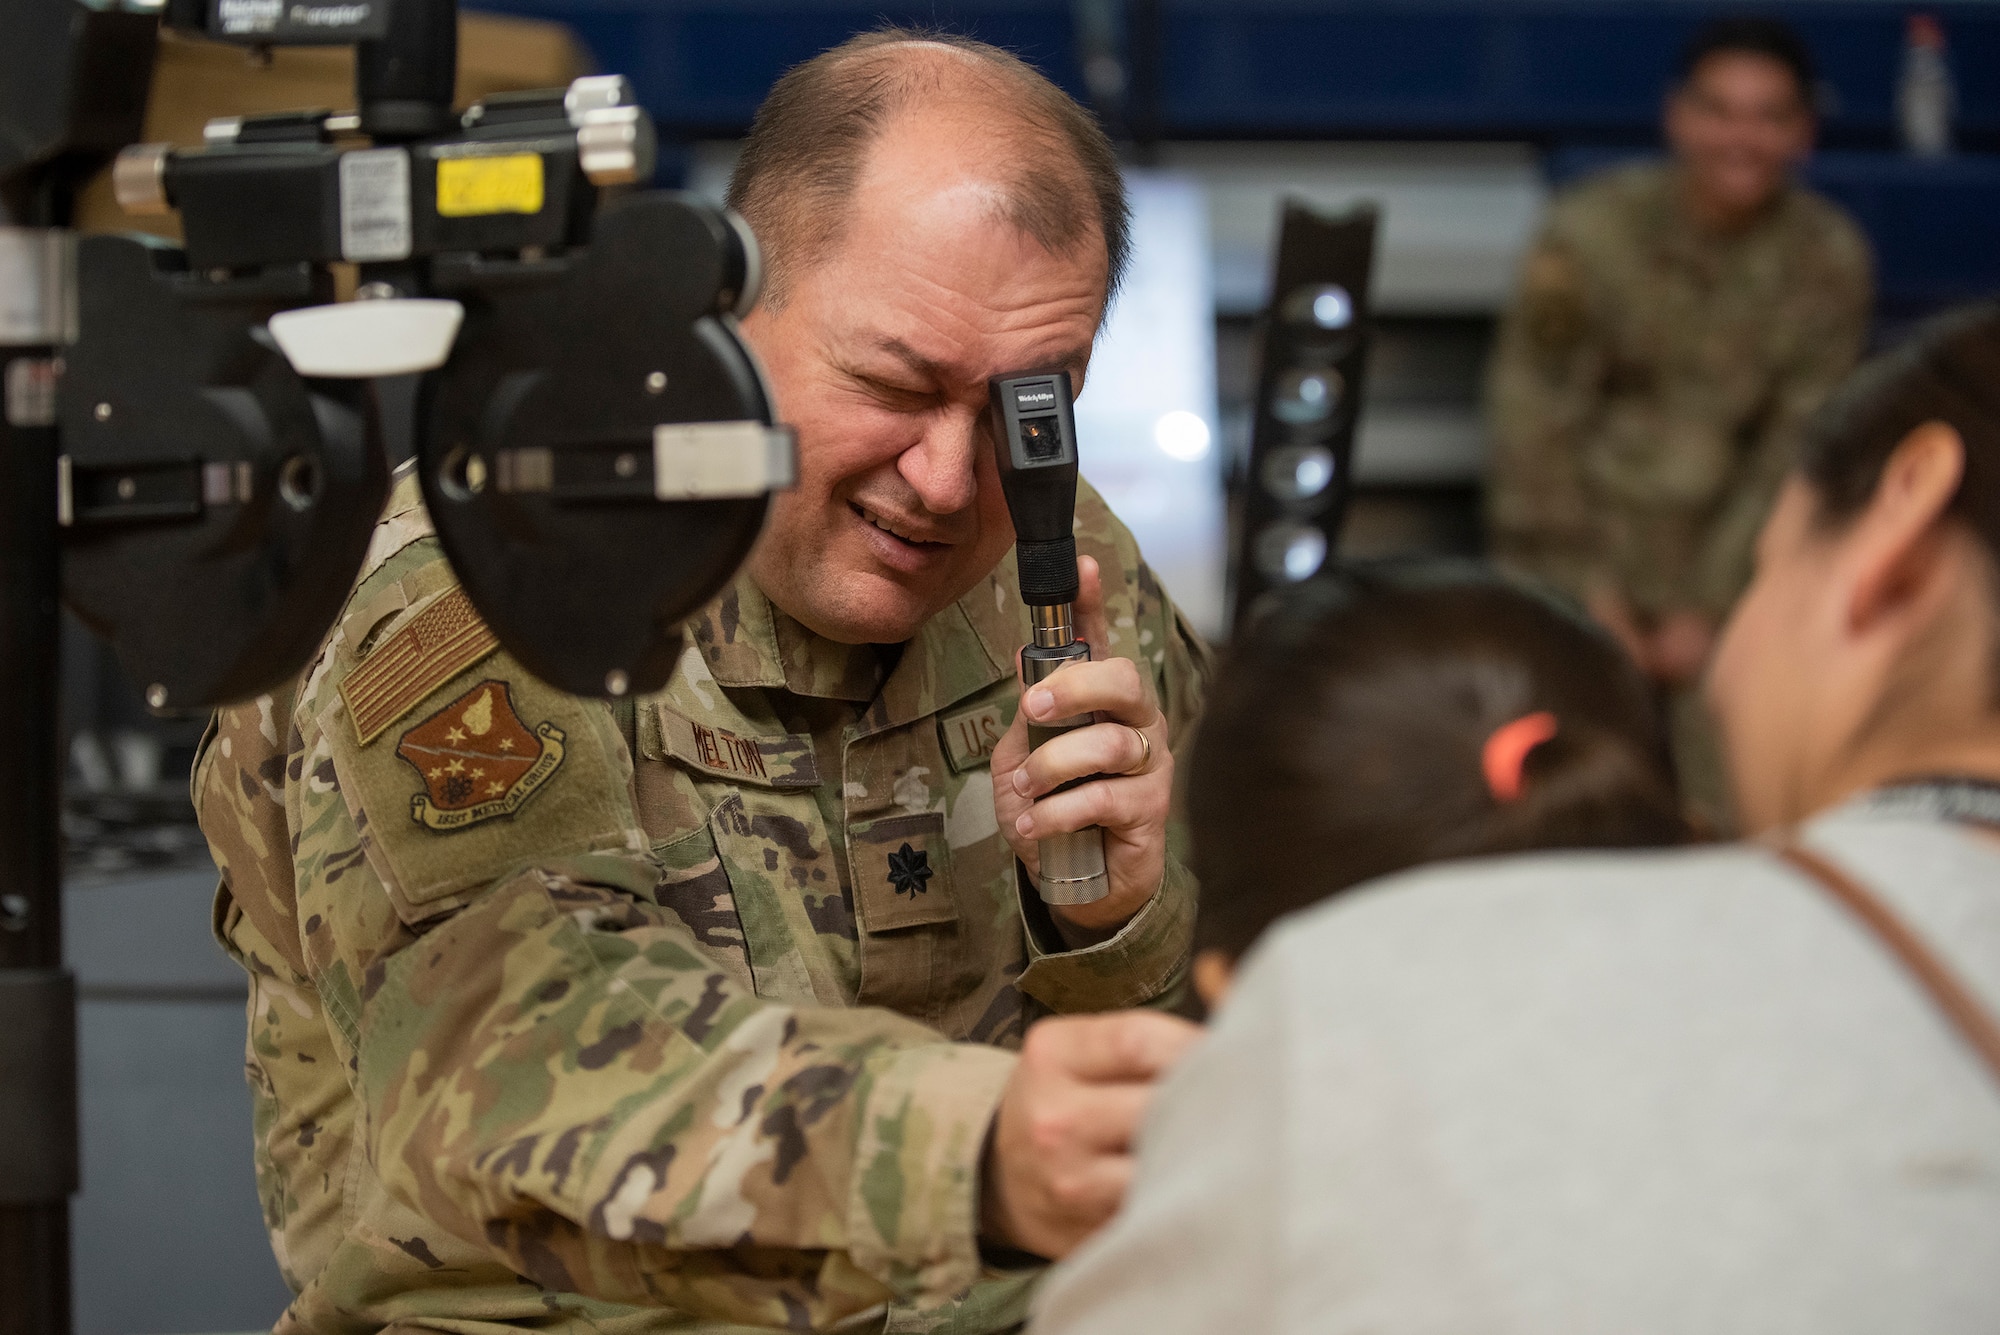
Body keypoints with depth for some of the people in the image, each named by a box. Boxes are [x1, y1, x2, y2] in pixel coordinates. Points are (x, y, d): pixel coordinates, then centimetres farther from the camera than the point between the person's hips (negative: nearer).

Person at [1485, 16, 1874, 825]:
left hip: (1725, 564, 1)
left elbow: (1799, 448, -3)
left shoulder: (1830, 258, -5)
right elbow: (1534, 419, -7)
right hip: (1588, 538, -1)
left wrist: (1711, 608, -6)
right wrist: (1586, 590, -9)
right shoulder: (1593, 230, -9)